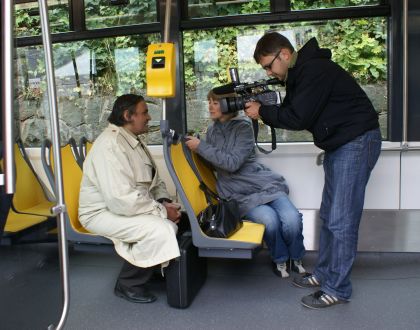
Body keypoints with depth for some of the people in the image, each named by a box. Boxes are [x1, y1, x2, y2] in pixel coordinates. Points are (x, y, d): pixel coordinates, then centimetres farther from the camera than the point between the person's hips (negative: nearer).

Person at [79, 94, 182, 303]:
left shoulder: (133, 141, 8)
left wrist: (164, 202, -5)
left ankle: (156, 269, 14)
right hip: (103, 212, -9)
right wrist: (161, 211, -22)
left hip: (131, 206, 10)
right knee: (159, 229, -26)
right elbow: (122, 199, -31)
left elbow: (153, 180, 15)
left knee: (175, 217, -2)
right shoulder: (110, 145, -23)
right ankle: (128, 284, -5)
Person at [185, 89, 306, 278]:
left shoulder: (243, 126, -4)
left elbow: (233, 163, -16)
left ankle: (296, 257, 6)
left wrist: (201, 147, -14)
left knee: (292, 219, -26)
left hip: (263, 184, -1)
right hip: (238, 194, 2)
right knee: (269, 220, -28)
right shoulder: (212, 131, 12)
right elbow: (212, 163, 23)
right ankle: (279, 259, 2)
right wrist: (193, 144, 10)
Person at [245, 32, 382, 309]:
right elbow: (292, 111, 12)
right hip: (339, 144, 10)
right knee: (329, 216, 13)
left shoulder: (315, 70, -19)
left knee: (341, 221, -7)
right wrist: (263, 107, -2)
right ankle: (323, 274, 24)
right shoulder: (299, 73, 12)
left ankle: (337, 289, 3)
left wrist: (263, 112, -10)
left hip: (357, 141, -10)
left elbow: (297, 118, -22)